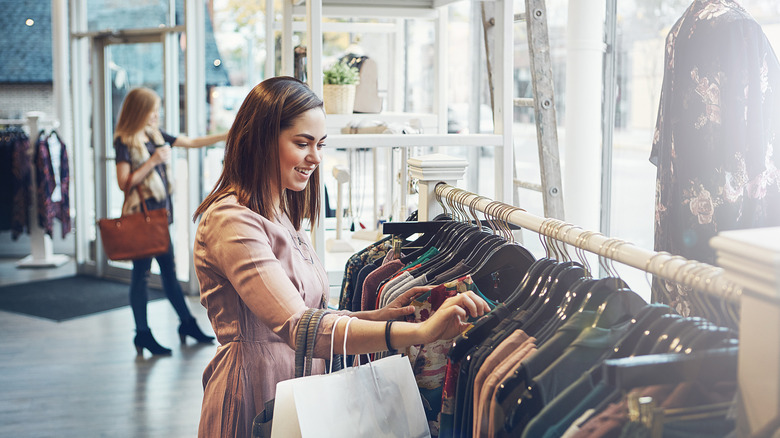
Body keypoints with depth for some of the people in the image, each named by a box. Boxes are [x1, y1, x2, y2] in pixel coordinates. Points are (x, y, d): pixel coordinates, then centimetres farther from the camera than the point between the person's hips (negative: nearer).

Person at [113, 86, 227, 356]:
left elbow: (192, 142, 17)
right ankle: (143, 335, 8)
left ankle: (187, 324, 24)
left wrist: (228, 136, 12)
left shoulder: (155, 135, 11)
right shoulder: (124, 142, -11)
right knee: (141, 273, 0)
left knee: (169, 270, 15)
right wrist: (153, 161, -19)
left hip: (159, 212, 7)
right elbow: (124, 183, -17)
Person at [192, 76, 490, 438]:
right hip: (254, 401, -9)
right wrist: (420, 332, -38)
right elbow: (299, 328, -31)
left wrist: (381, 315, -5)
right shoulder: (231, 221, -18)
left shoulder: (281, 218, 13)